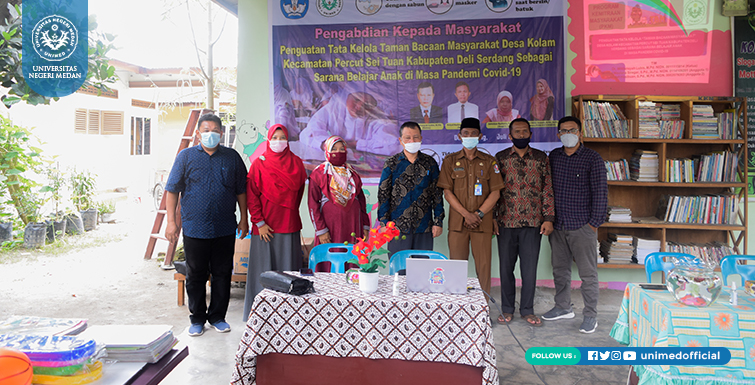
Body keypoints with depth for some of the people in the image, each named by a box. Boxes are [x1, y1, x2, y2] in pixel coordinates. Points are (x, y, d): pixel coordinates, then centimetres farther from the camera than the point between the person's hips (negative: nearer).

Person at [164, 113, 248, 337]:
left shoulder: (232, 157, 6)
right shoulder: (186, 156, 3)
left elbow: (241, 191, 11)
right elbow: (172, 190, 3)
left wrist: (244, 219, 8)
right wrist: (171, 221, -3)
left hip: (225, 229, 1)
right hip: (194, 229, -1)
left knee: (222, 274, 8)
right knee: (195, 276, 8)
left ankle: (217, 316, 23)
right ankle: (197, 319, 23)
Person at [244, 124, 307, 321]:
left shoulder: (296, 163, 7)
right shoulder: (260, 163, 1)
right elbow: (251, 195, -2)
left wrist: (290, 214, 10)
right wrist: (259, 222, -8)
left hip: (289, 225, 2)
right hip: (265, 227, -2)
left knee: (287, 268, 4)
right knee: (264, 269, 3)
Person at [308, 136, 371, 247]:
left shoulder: (352, 174, 14)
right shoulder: (318, 174, 1)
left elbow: (362, 200, 15)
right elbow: (313, 204, -3)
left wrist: (365, 226, 9)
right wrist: (320, 230, -9)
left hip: (352, 226, 3)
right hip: (330, 225, -3)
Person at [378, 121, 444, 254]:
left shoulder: (430, 163, 6)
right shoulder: (392, 164, 2)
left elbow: (437, 194, 9)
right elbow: (383, 195, 2)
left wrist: (438, 222, 4)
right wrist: (384, 223, -3)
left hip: (424, 228, 2)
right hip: (398, 228, -1)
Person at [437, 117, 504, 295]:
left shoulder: (489, 161, 9)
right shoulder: (450, 160, 8)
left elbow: (495, 192, 4)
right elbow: (447, 192, 2)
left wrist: (478, 214, -8)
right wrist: (466, 214, -9)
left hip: (483, 222, 0)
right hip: (457, 222, 0)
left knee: (483, 266, 1)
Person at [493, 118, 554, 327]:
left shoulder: (541, 158, 5)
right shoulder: (500, 158, 4)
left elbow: (548, 190, 4)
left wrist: (548, 218, -3)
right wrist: (492, 218, -2)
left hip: (533, 223, 0)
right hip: (506, 222, 0)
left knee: (530, 268, 5)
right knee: (506, 267, 8)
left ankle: (527, 310, 21)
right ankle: (507, 309, 22)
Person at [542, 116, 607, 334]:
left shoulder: (592, 159, -6)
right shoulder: (553, 156, 9)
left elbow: (600, 192, -7)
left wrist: (594, 223, -10)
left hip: (582, 226, -5)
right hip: (557, 226, 5)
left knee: (588, 273, 2)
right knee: (560, 269, 15)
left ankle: (590, 315, 14)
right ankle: (563, 307, 31)